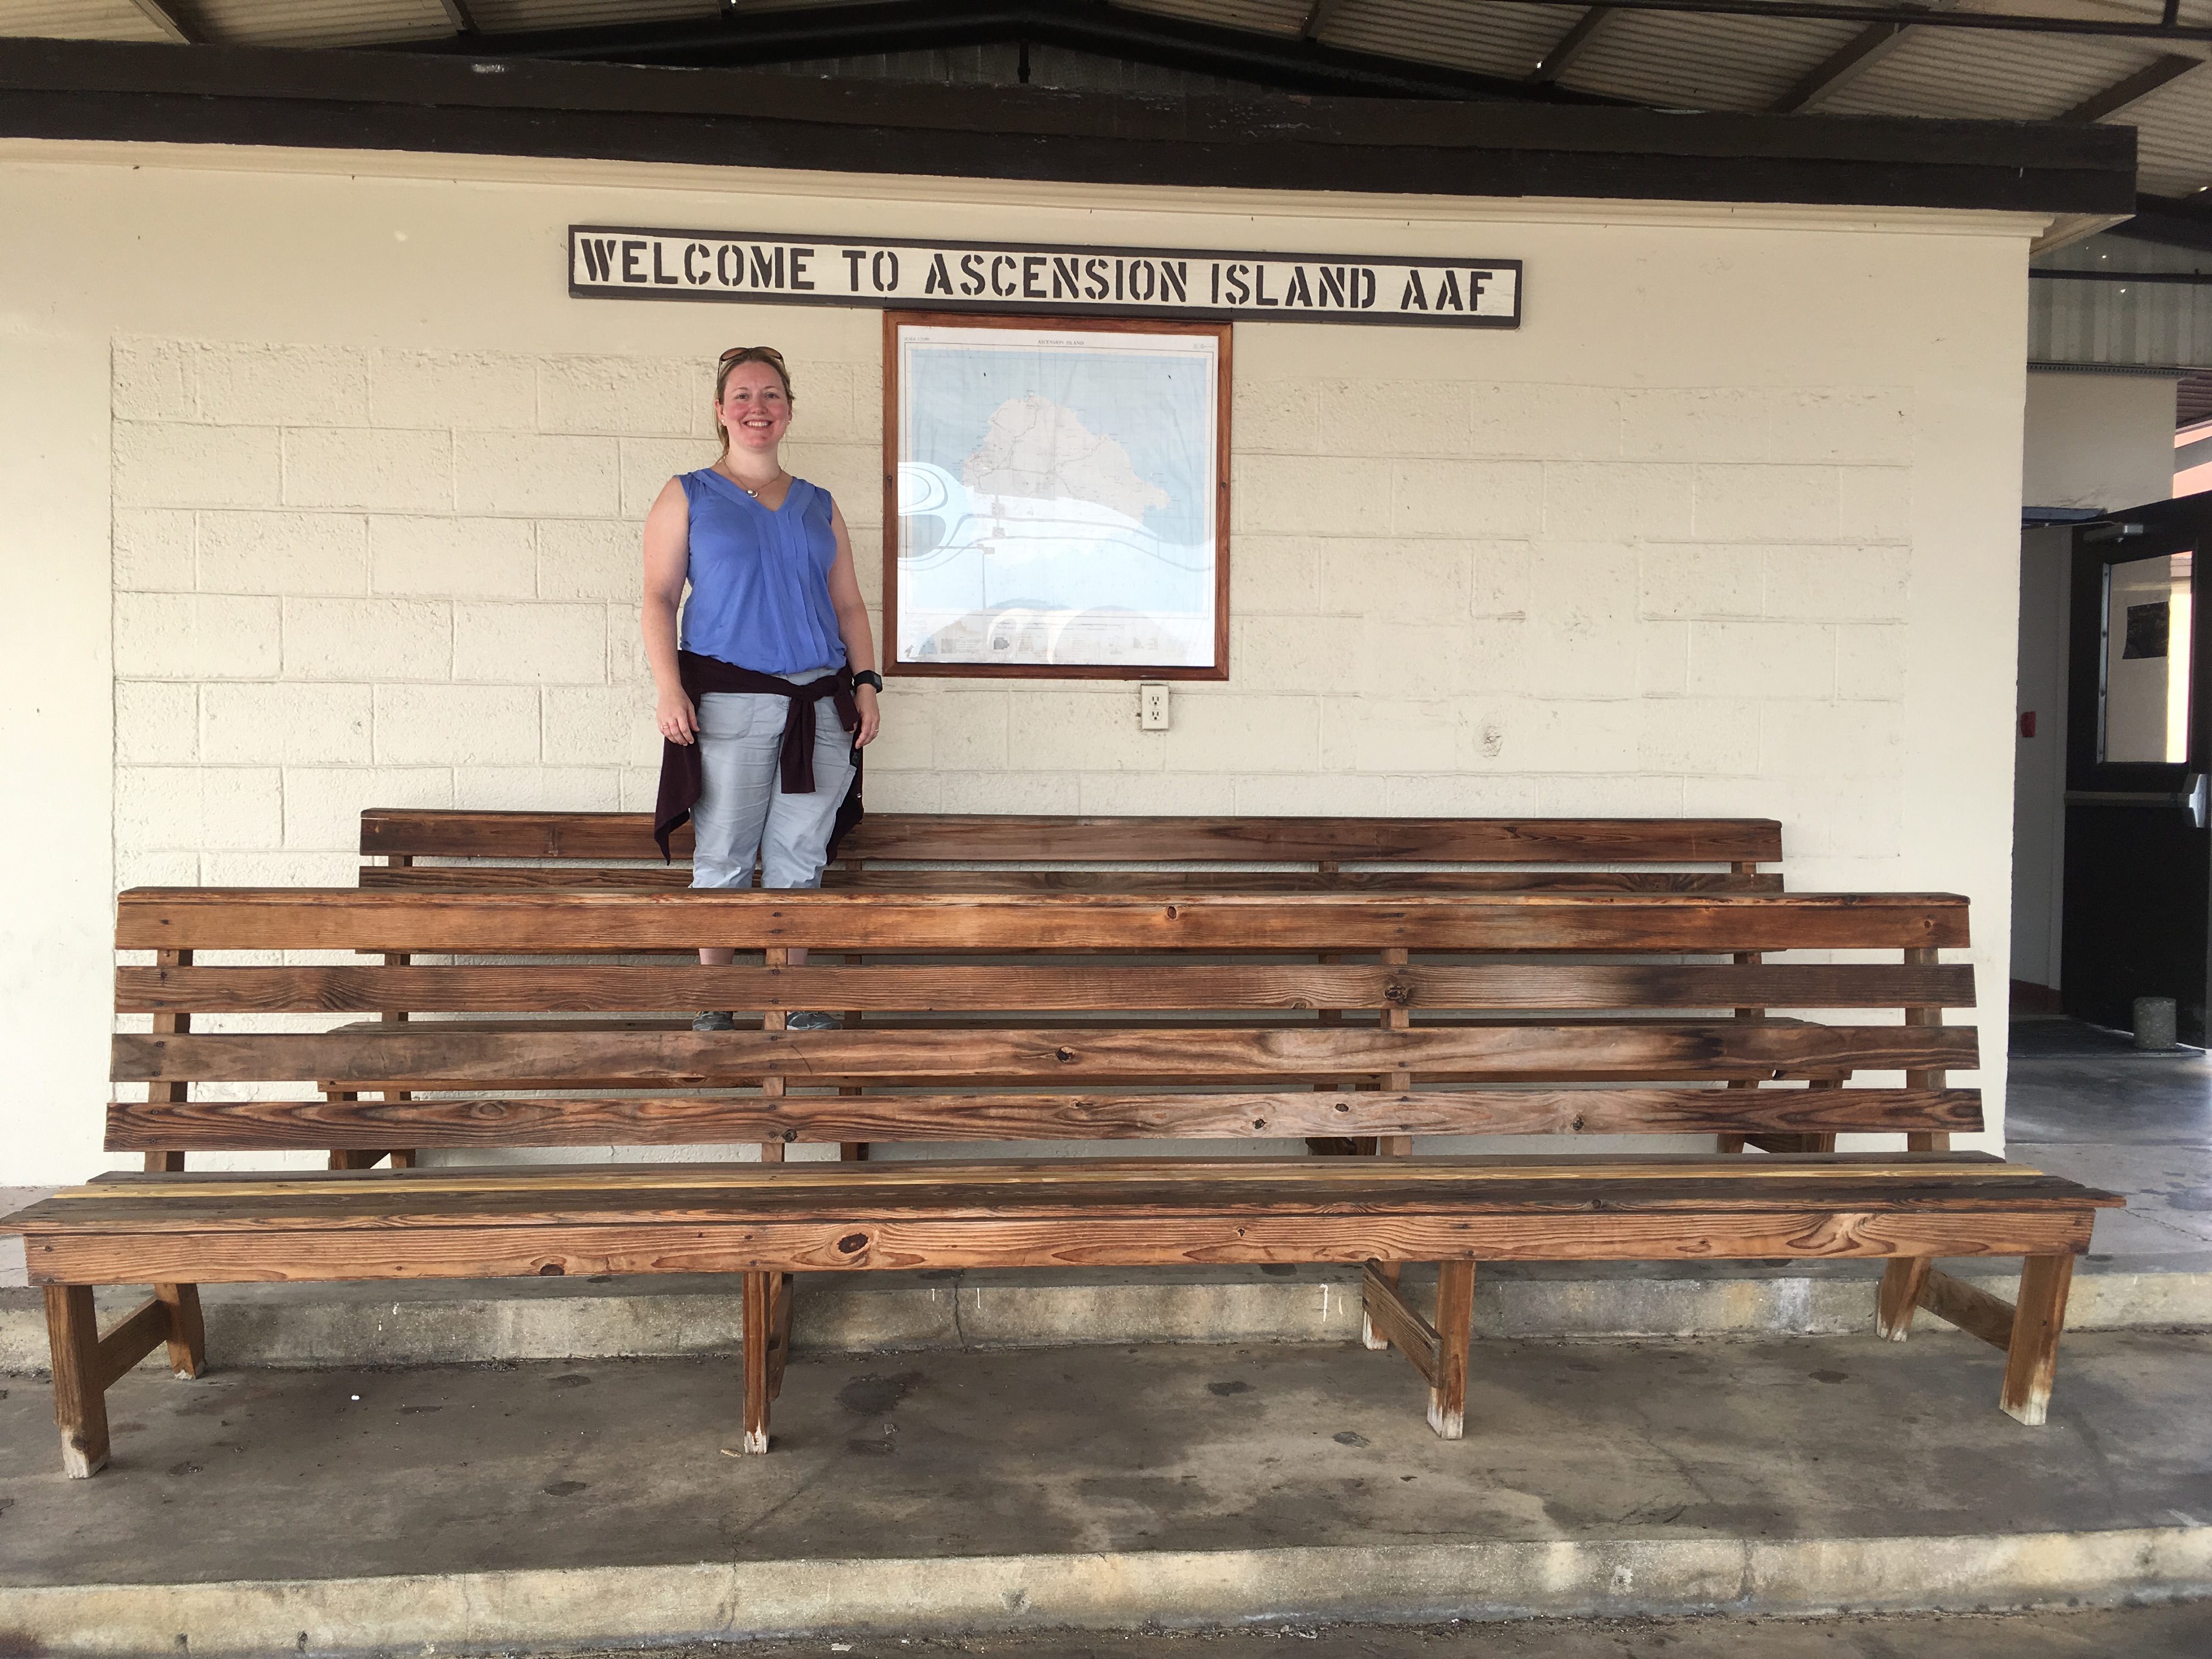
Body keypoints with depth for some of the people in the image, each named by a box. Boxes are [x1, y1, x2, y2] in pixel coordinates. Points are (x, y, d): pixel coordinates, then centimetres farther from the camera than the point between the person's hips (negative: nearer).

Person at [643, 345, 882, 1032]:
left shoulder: (819, 506, 18)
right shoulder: (687, 496, 8)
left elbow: (849, 603, 18)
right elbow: (660, 595, 1)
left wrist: (866, 681, 5)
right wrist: (668, 686, -12)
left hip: (820, 705, 3)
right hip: (727, 703, -3)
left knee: (799, 858, 5)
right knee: (723, 858, -1)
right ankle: (715, 1002, 11)